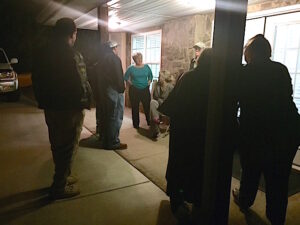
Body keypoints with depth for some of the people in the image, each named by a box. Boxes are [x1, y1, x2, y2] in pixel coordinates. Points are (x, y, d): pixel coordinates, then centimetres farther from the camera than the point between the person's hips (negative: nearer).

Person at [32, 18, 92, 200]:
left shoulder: (41, 53, 8)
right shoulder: (73, 55, -19)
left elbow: (37, 81, 12)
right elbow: (81, 85, -21)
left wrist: (43, 101, 18)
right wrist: (86, 102, -5)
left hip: (50, 107, 8)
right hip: (69, 109, -8)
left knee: (57, 145, 20)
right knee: (68, 148, 6)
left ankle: (63, 177, 37)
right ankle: (60, 187, 18)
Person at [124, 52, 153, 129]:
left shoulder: (146, 67, 4)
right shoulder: (131, 68, -1)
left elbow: (151, 76, 15)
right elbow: (126, 77, 8)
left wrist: (149, 82, 2)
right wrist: (130, 83, -2)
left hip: (145, 89, 1)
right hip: (134, 90, -1)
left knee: (147, 106, 2)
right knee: (135, 107, 6)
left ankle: (149, 122, 17)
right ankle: (136, 124, 17)